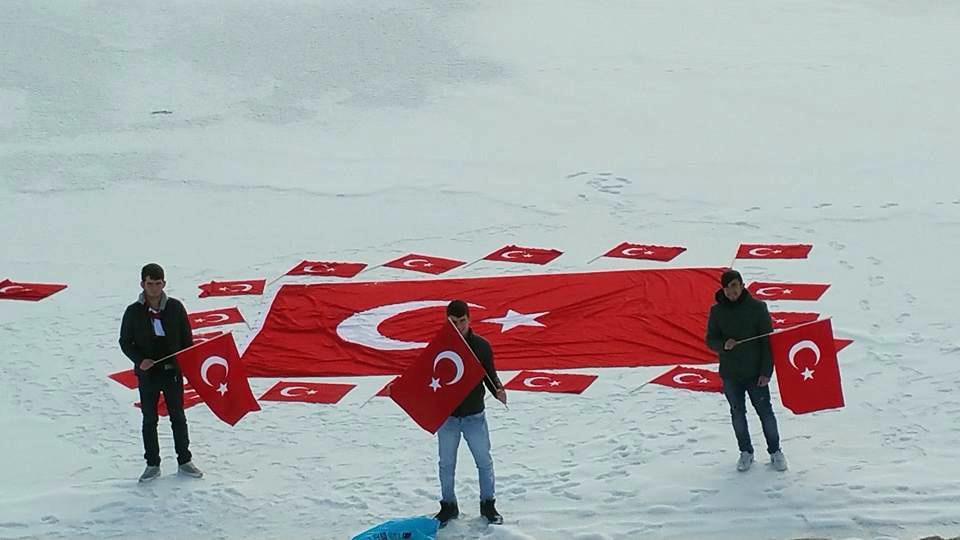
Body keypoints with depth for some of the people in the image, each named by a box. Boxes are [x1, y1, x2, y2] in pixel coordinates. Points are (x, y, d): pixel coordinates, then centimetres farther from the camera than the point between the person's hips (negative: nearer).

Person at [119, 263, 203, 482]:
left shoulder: (175, 307, -2)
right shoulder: (134, 312, -5)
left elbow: (187, 338, 6)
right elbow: (125, 342, 2)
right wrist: (139, 361, -13)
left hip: (173, 371, 1)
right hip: (147, 374, -1)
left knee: (178, 418, 9)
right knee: (149, 421, 8)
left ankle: (185, 461, 20)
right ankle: (152, 464, 17)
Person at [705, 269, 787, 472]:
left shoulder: (757, 307, -7)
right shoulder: (717, 311, -1)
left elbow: (767, 340, -6)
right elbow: (710, 340, 4)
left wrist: (766, 371, -10)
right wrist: (723, 345, -19)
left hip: (755, 373, -2)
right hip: (730, 374, 2)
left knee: (765, 412, 4)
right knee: (738, 414, 12)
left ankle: (775, 451, 20)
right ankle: (746, 452, 27)